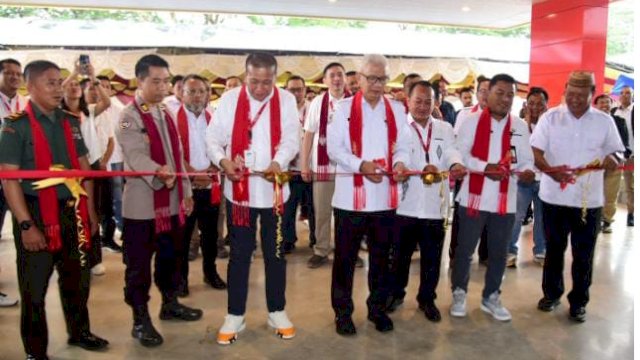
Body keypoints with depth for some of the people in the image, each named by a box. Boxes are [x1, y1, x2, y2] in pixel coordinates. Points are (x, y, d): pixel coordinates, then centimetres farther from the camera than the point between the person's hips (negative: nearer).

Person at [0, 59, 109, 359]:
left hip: (71, 212, 5)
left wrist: (90, 211, 9)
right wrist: (26, 225, -19)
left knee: (76, 278, 17)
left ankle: (79, 332, 37)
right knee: (34, 288, 8)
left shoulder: (70, 122, 8)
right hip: (37, 214, -5)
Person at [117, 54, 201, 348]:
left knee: (171, 257, 19)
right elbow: (136, 156, -25)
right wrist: (158, 172, -44)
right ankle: (140, 320, 16)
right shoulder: (129, 117, -10)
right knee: (139, 264, 4)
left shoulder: (166, 113, 12)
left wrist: (186, 191, 14)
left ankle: (170, 304, 36)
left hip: (171, 201, 7)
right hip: (141, 204, -7)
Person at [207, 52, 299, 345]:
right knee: (239, 254, 9)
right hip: (239, 190, 0)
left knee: (275, 253, 12)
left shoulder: (286, 100, -1)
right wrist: (222, 160, -21)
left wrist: (279, 162, -29)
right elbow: (213, 137, 0)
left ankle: (276, 311, 28)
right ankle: (235, 315, 23)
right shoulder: (229, 99, 0)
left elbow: (291, 137, -8)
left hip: (274, 190, 0)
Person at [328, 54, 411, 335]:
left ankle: (378, 308, 29)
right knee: (345, 257, 6)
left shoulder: (397, 110, 10)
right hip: (351, 196, -3)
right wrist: (360, 165, -21)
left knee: (381, 256, 13)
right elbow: (334, 147, -6)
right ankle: (342, 312, 21)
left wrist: (400, 163, -17)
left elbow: (402, 147, 6)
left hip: (385, 196, 3)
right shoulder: (344, 108, 1)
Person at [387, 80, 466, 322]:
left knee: (432, 256, 11)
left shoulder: (445, 129, 12)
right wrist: (424, 168, -32)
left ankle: (427, 299, 29)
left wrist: (456, 165, -29)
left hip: (434, 204, 3)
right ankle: (396, 293, 30)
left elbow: (451, 151, -5)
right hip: (406, 203, -2)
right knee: (400, 253, 10)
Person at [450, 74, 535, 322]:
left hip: (505, 201, 3)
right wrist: (485, 167, -23)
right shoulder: (472, 121, -2)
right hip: (474, 197, -3)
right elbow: (459, 154, -9)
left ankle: (491, 297, 30)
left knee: (499, 252, 13)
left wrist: (527, 172, -18)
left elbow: (526, 159, 4)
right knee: (464, 249, 8)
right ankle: (459, 293, 26)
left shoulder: (520, 126, 8)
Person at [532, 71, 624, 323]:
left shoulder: (605, 121, 2)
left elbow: (616, 152, 7)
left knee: (584, 254, 8)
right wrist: (550, 170, -26)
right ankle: (551, 293, 31)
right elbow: (535, 151, -7)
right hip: (554, 197, 0)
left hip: (589, 200, 1)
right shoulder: (550, 117, -1)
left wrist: (613, 159, -18)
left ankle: (578, 302, 23)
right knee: (554, 249, 14)